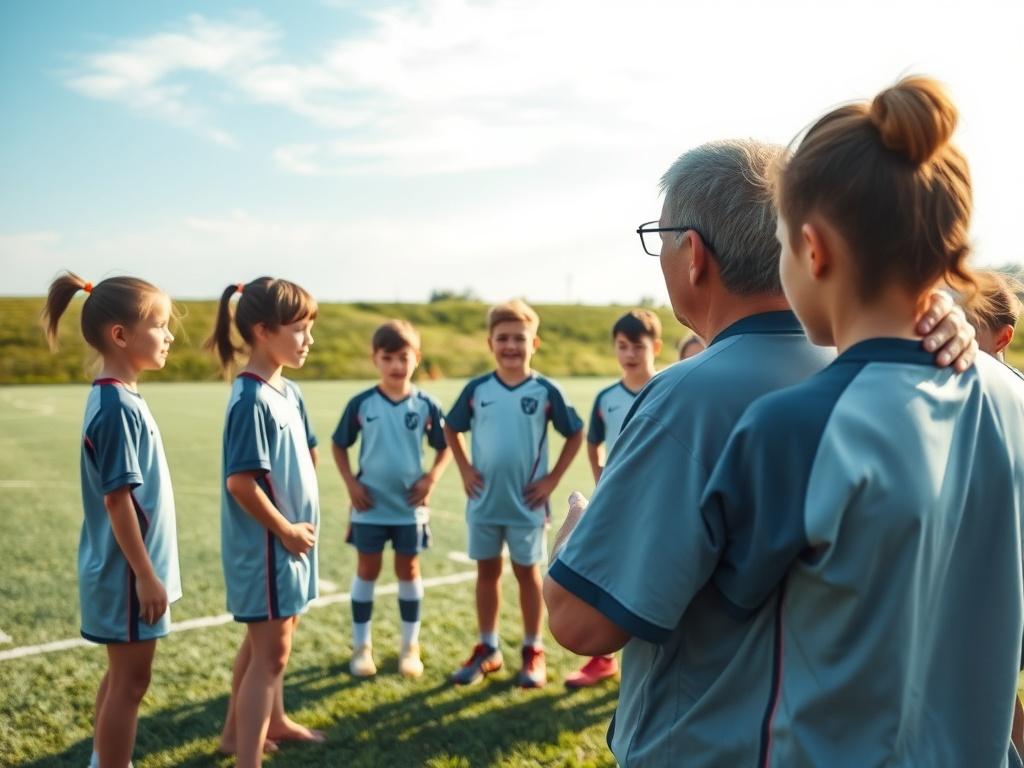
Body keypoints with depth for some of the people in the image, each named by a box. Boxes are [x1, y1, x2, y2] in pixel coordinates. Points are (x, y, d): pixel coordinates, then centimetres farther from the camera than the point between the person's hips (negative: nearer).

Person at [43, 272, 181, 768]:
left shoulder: (117, 397, 7)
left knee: (122, 674, 21)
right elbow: (117, 498, -22)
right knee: (131, 680, 3)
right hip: (128, 571, -9)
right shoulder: (117, 406, -21)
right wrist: (145, 574, -19)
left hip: (126, 567, 9)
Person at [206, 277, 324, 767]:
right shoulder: (251, 399, -22)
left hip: (290, 539, 9)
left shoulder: (288, 391, 5)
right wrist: (286, 531, -15)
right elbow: (240, 482, -25)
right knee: (271, 651, -3)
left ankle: (270, 722, 42)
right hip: (266, 543, -9)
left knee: (267, 638, 24)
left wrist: (302, 524, 8)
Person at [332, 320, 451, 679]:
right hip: (370, 505, 0)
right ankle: (361, 646, 22)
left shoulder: (426, 405, -6)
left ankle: (410, 646, 24)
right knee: (367, 571, 9)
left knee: (408, 571, 11)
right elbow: (339, 446, 3)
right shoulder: (361, 404, -7)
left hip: (410, 506, 1)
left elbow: (444, 447, 4)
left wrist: (432, 478, -9)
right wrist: (351, 483, -6)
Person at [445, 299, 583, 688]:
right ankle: (487, 649, 26)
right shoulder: (477, 389, -2)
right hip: (484, 501, 2)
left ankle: (533, 652, 23)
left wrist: (553, 478, -3)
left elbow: (575, 434, 1)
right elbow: (451, 428, 12)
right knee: (487, 571, 13)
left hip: (527, 503, -2)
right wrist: (464, 469, 3)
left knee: (528, 573, 9)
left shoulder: (546, 391, -8)